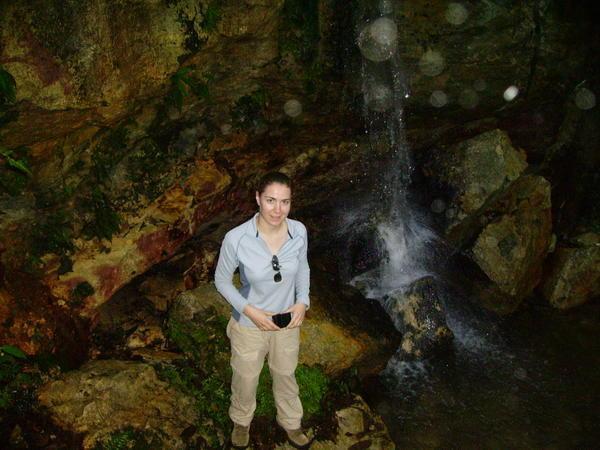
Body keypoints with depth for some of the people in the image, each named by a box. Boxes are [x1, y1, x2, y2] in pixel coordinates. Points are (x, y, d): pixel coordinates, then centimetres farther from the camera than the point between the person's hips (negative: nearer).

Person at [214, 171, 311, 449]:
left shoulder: (299, 232, -19)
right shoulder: (236, 239, -29)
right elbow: (222, 280, -12)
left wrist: (302, 301, -12)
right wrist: (248, 310, -22)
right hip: (249, 325, -2)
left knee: (285, 375, 28)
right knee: (246, 379, 25)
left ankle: (290, 421, 58)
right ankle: (241, 420, 58)